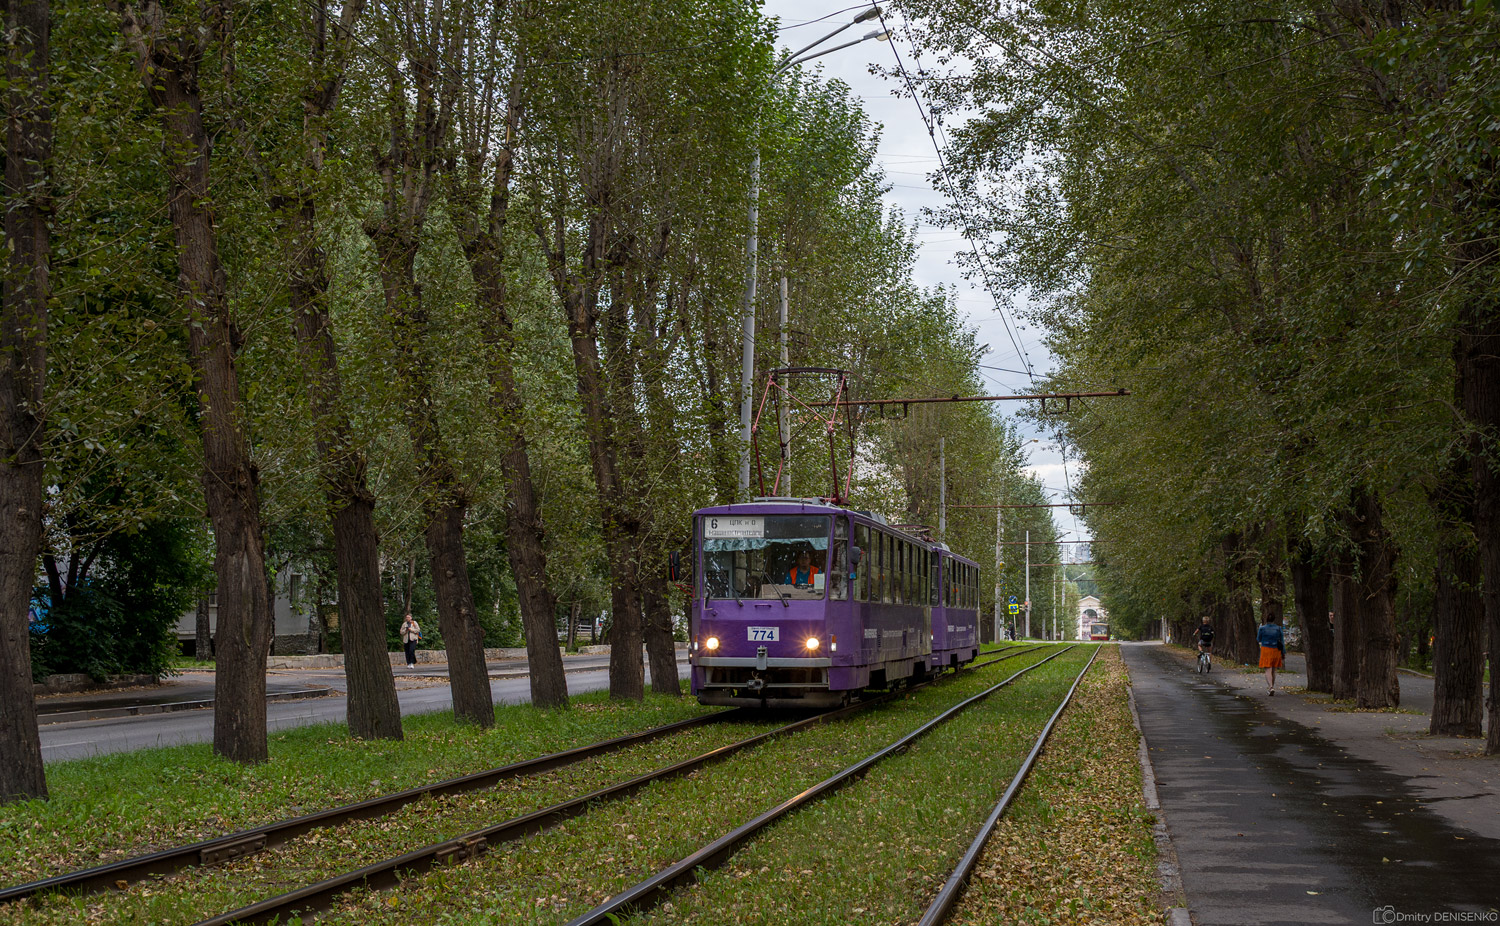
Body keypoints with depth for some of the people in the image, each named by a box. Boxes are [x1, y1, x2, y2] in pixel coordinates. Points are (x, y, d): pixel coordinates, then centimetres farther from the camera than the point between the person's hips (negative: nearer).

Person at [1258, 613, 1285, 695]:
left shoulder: (1262, 628, -7)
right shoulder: (1278, 628, -3)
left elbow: (1258, 640, 7)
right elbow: (1282, 641, 0)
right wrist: (1283, 654, 6)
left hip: (1266, 651, -2)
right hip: (1276, 651, 2)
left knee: (1268, 670, -6)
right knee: (1273, 670, 17)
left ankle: (1271, 688, -26)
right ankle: (1270, 687, 26)